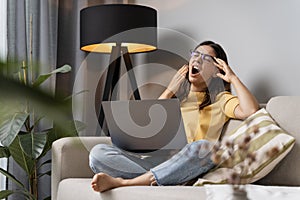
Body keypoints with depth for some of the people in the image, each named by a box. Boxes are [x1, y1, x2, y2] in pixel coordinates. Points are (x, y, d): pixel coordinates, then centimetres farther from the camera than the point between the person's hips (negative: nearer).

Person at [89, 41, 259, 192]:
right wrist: (169, 92, 12)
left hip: (186, 167, -3)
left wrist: (233, 78, 5)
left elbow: (251, 110, -5)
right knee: (98, 152, -18)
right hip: (155, 160, 3)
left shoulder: (220, 99, 17)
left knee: (202, 147, -39)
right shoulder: (175, 96, 29)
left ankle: (119, 182, -41)